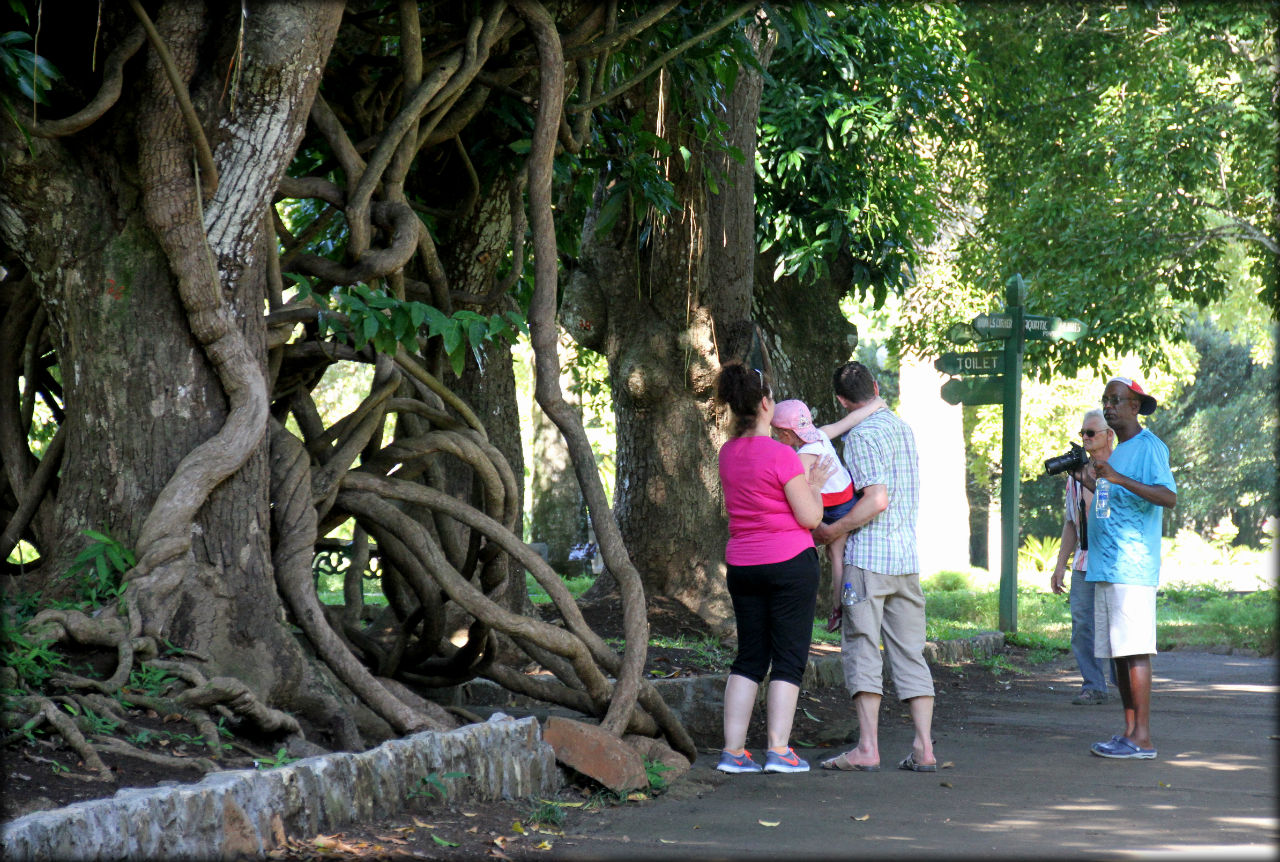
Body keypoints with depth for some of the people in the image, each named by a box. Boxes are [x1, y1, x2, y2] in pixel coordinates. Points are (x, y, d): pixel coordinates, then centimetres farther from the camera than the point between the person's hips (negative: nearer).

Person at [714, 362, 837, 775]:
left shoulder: (728, 454, 5)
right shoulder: (781, 455, -15)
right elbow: (809, 517, -11)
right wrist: (815, 485, 6)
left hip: (742, 566, 6)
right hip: (789, 562, -6)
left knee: (749, 658, 11)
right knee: (789, 659, 1)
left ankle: (732, 751, 6)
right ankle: (778, 750, -3)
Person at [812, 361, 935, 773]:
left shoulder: (861, 435, -10)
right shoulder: (904, 428, 16)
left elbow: (876, 500, -19)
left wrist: (830, 531, -10)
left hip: (868, 557, -7)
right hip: (907, 557, 7)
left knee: (862, 650, -4)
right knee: (910, 653, 7)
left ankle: (867, 748, -8)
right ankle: (923, 748, 2)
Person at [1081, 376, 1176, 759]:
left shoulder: (1150, 447, -6)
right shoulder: (1116, 453, 23)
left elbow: (1168, 496, -21)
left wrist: (1119, 479, -28)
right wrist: (1096, 487, 21)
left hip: (1132, 569, -9)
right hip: (1105, 569, 9)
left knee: (1134, 650, -11)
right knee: (1116, 652, 8)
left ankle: (1142, 738, -12)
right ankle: (1129, 731, 11)